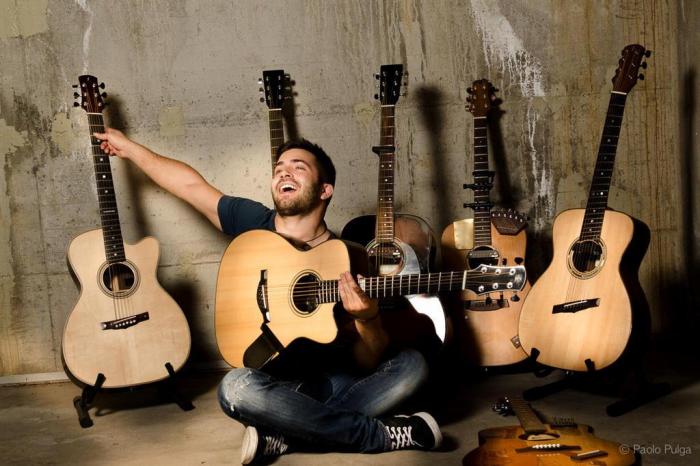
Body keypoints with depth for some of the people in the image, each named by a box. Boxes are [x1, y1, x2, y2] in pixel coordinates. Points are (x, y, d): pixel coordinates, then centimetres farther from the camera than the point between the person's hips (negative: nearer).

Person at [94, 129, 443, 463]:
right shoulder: (253, 223, 1)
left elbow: (367, 363, -8)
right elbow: (191, 184, 13)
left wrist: (368, 320, -30)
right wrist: (128, 147, 22)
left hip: (334, 382, 0)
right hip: (273, 379, 0)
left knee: (412, 365, -23)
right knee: (236, 389, -35)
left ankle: (283, 438, -25)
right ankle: (387, 434, -22)